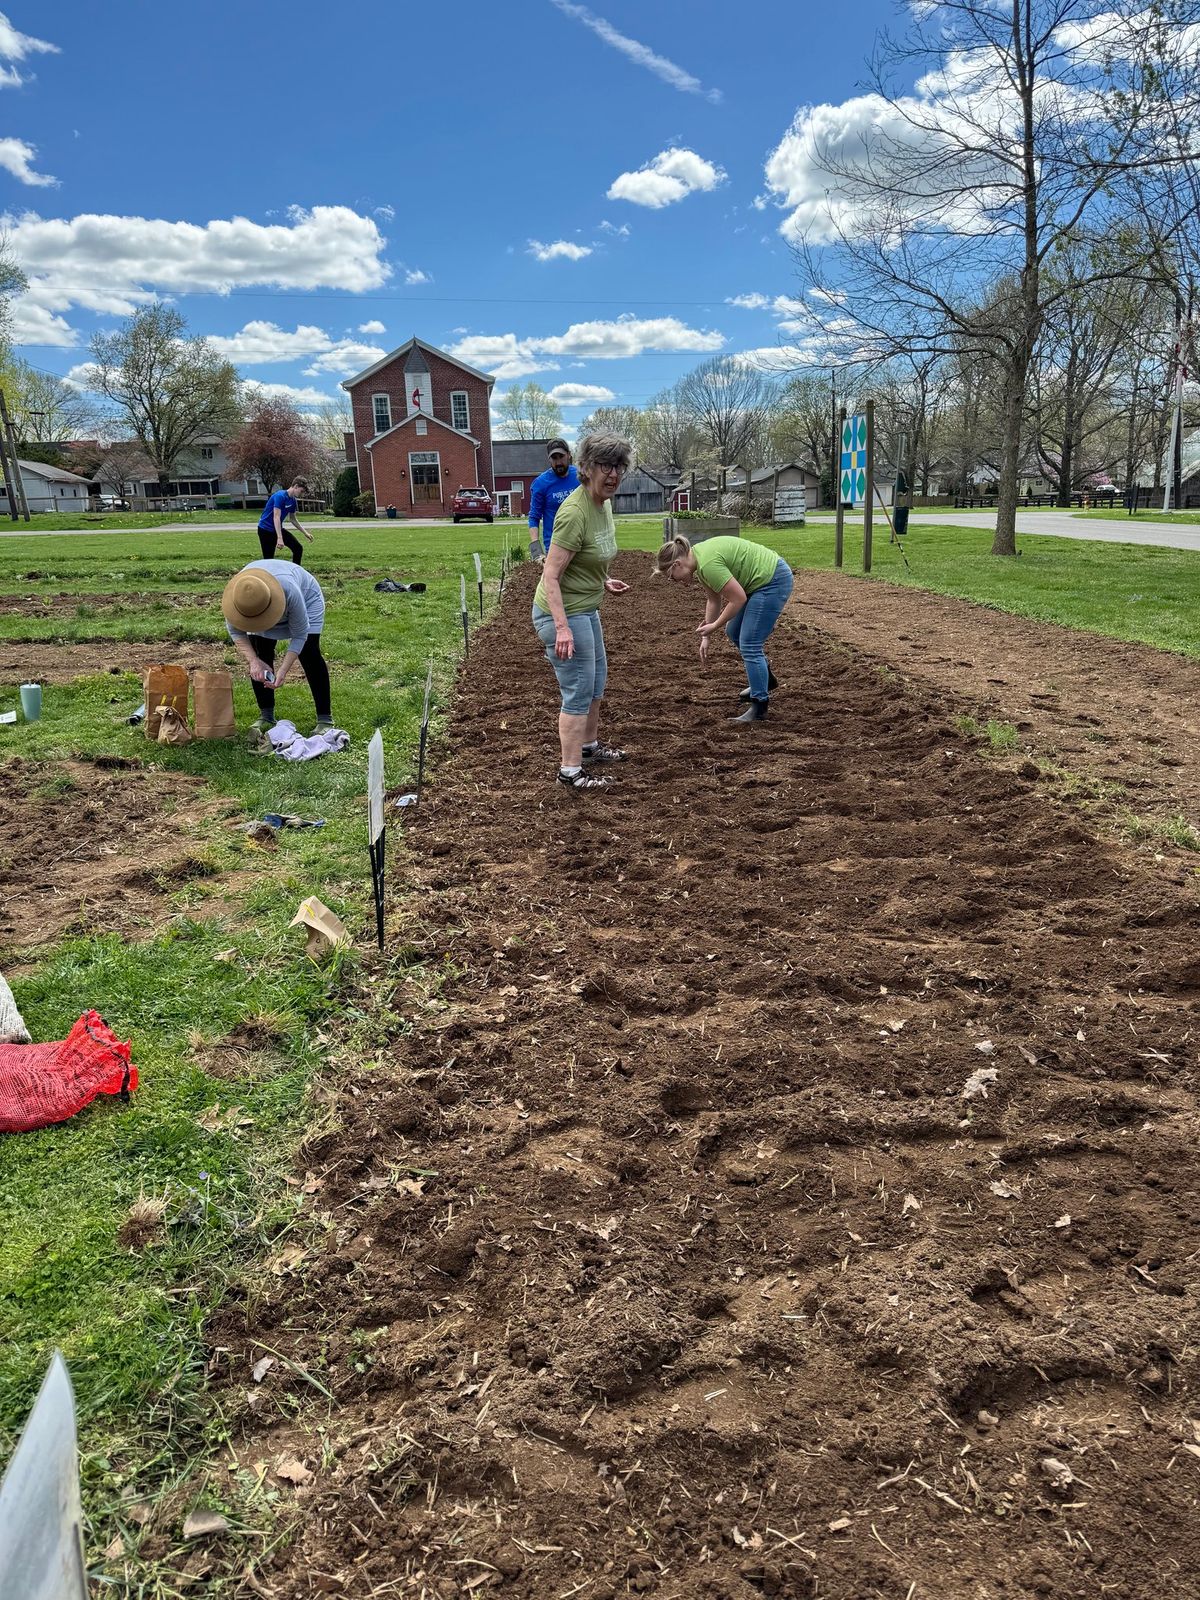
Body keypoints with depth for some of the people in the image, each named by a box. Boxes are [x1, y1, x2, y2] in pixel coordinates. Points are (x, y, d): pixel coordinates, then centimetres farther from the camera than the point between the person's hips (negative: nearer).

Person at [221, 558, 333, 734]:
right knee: (259, 656, -9)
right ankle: (266, 716, 4)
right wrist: (253, 661, -34)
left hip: (307, 598, -3)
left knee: (308, 653, -17)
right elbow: (235, 631, -19)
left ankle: (325, 718, -12)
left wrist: (283, 670, -39)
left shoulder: (290, 592, -45)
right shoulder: (236, 594, -36)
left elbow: (299, 635, -32)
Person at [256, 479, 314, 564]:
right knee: (268, 559, -7)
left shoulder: (293, 500, 3)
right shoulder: (280, 496, -23)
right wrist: (279, 538, -37)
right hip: (265, 529, -8)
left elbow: (293, 519, 17)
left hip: (278, 529, 8)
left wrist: (305, 533, 14)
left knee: (298, 548, -3)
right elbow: (276, 517, -30)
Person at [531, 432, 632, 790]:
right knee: (579, 692, -4)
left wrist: (604, 582, 18)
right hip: (563, 612, -10)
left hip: (586, 608, 10)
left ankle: (589, 745, 44)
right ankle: (570, 771, 7)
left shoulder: (603, 503, 3)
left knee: (597, 680, 24)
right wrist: (563, 628, -31)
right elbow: (551, 575, -26)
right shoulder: (575, 512, -25)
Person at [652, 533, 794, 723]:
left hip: (773, 580, -10)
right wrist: (706, 636, 12)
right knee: (735, 633, 19)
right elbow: (713, 599, 12)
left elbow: (738, 599, -22)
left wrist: (714, 626, -11)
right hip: (762, 580, 10)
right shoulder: (699, 558, 6)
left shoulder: (708, 563, -24)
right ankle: (765, 678, 34)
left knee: (749, 644, -8)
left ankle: (759, 708, -2)